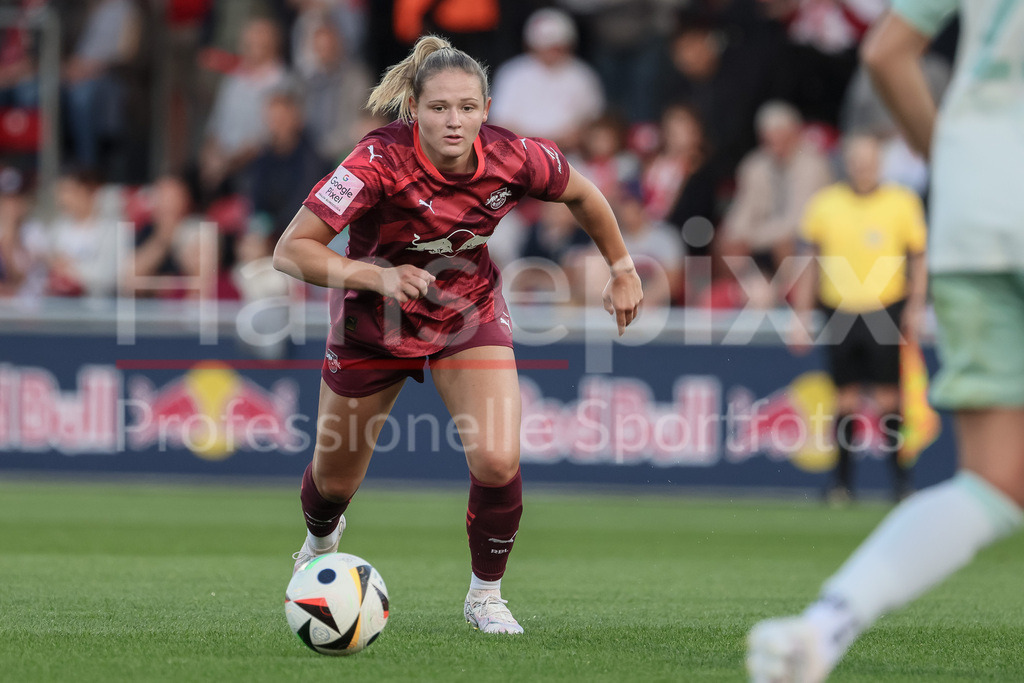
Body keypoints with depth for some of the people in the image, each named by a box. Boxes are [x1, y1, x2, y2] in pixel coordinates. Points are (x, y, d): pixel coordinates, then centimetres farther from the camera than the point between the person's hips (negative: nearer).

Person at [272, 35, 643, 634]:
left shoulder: (513, 159, -23)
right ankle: (321, 540, 53)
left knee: (498, 461, -20)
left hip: (471, 313, 1)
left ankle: (486, 594, 7)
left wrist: (623, 271, 9)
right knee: (337, 479, 15)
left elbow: (583, 195, 0)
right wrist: (376, 275, -46)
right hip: (376, 317, -1)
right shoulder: (380, 162, -33)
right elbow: (291, 249, -33)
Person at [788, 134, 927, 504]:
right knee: (846, 398, 2)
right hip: (839, 312, 1)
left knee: (887, 397, -6)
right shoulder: (824, 203, 5)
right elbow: (809, 262, 11)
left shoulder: (902, 202, 2)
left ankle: (898, 472, 4)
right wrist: (801, 315, 8)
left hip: (885, 312, -1)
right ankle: (842, 479, 8)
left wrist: (915, 306, -4)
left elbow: (918, 258, 7)